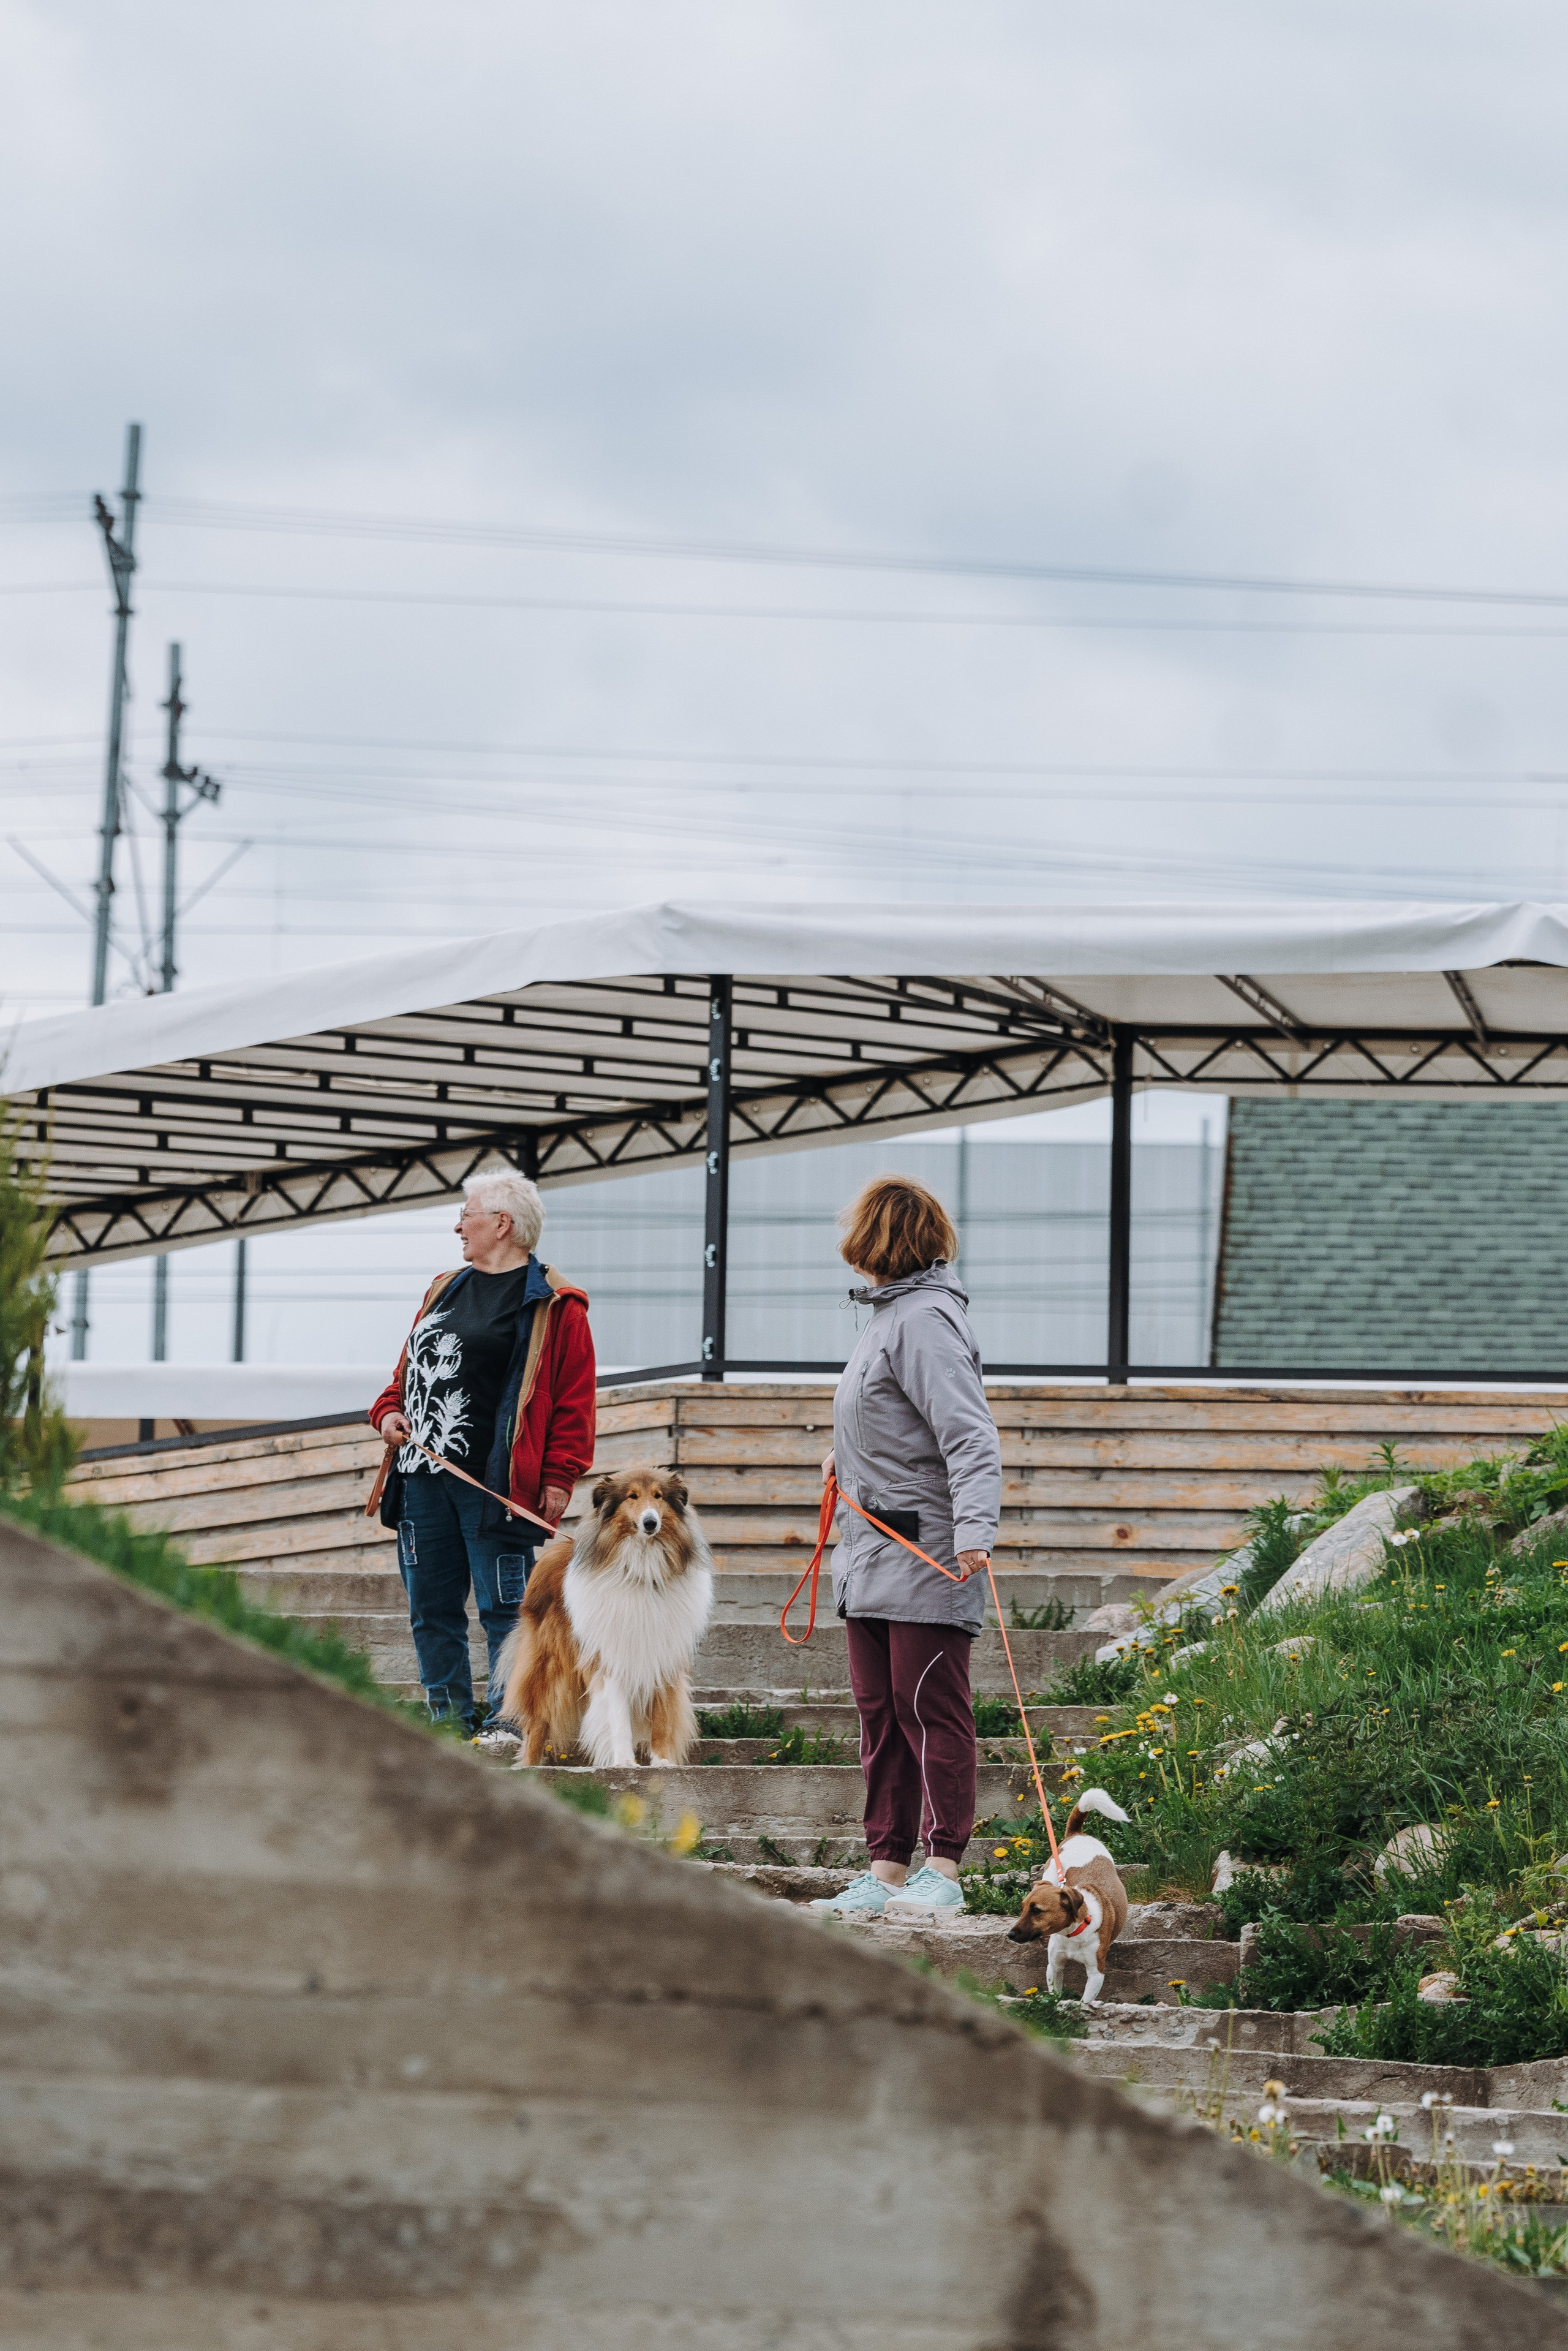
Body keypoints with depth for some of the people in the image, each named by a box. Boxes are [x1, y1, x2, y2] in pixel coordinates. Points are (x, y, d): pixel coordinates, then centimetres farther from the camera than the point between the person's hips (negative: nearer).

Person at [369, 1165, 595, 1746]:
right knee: (431, 1607, 9)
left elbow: (574, 1399, -7)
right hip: (424, 1476, 7)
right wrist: (389, 1411, 5)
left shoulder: (554, 1305, -3)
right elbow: (409, 1369, 25)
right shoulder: (447, 1289, 19)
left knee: (504, 1608, -6)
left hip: (493, 1481, -7)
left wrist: (559, 1477, -13)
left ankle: (509, 1723, -3)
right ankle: (449, 1717, 16)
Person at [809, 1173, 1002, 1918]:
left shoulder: (926, 1319, -16)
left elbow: (969, 1436, -24)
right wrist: (848, 1456, 32)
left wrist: (974, 1530, -33)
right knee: (881, 1713, 10)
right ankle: (886, 1869, 14)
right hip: (874, 1557, 10)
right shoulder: (890, 1312, 14)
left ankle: (942, 1869, -4)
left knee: (930, 1710, -7)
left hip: (926, 1556, -10)